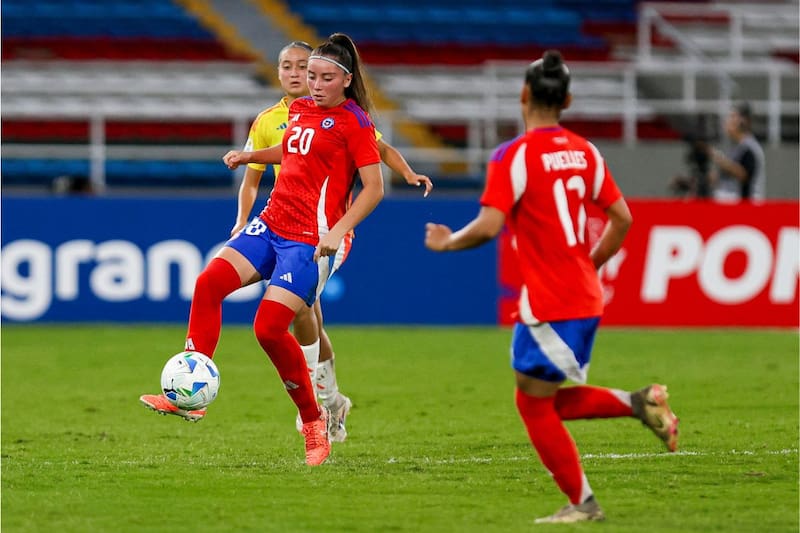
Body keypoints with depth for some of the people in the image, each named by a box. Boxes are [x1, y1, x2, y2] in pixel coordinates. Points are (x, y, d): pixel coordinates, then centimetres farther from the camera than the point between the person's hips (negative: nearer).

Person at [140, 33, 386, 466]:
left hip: (311, 239, -7)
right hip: (271, 223, 7)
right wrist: (249, 155, 21)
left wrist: (338, 231, -21)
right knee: (209, 283, -13)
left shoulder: (354, 122, -7)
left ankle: (313, 418, 5)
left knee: (269, 327, -15)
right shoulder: (299, 109, 14)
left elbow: (374, 187, -11)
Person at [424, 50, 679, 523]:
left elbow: (488, 227, -20)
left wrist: (448, 242, -1)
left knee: (533, 401, 5)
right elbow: (622, 219, 11)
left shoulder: (514, 156, -13)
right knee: (549, 400, 19)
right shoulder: (585, 151, 8)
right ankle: (640, 402, 3)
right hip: (586, 300, 8)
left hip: (549, 303, -8)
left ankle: (583, 503, 6)